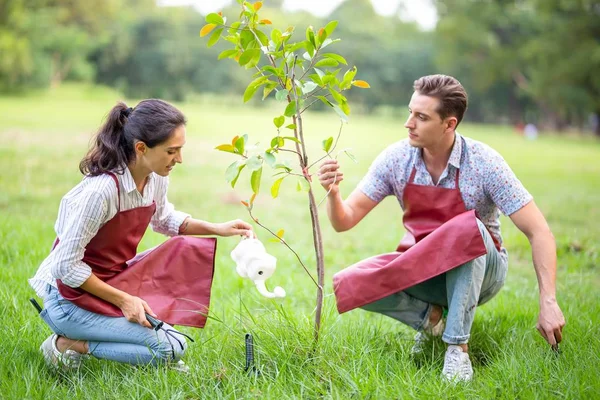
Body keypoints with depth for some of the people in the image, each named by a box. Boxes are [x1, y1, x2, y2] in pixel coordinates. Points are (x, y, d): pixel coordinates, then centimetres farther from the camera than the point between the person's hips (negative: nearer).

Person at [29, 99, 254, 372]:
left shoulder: (156, 178, -5)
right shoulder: (101, 191, -30)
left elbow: (163, 219, 18)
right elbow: (68, 265, -23)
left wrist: (216, 228, 4)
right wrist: (123, 299, -19)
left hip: (116, 278, 8)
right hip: (70, 297, -8)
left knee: (189, 251, -4)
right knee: (172, 348, -16)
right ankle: (70, 344, -4)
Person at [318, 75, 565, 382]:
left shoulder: (484, 163, -21)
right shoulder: (396, 159, -12)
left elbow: (538, 232, -20)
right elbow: (345, 221, -11)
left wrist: (548, 302, -30)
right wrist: (333, 194, -34)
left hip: (479, 269, -3)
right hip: (421, 265, 3)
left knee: (468, 229, -38)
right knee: (345, 285, -22)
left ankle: (457, 347, -24)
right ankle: (431, 315, 1)